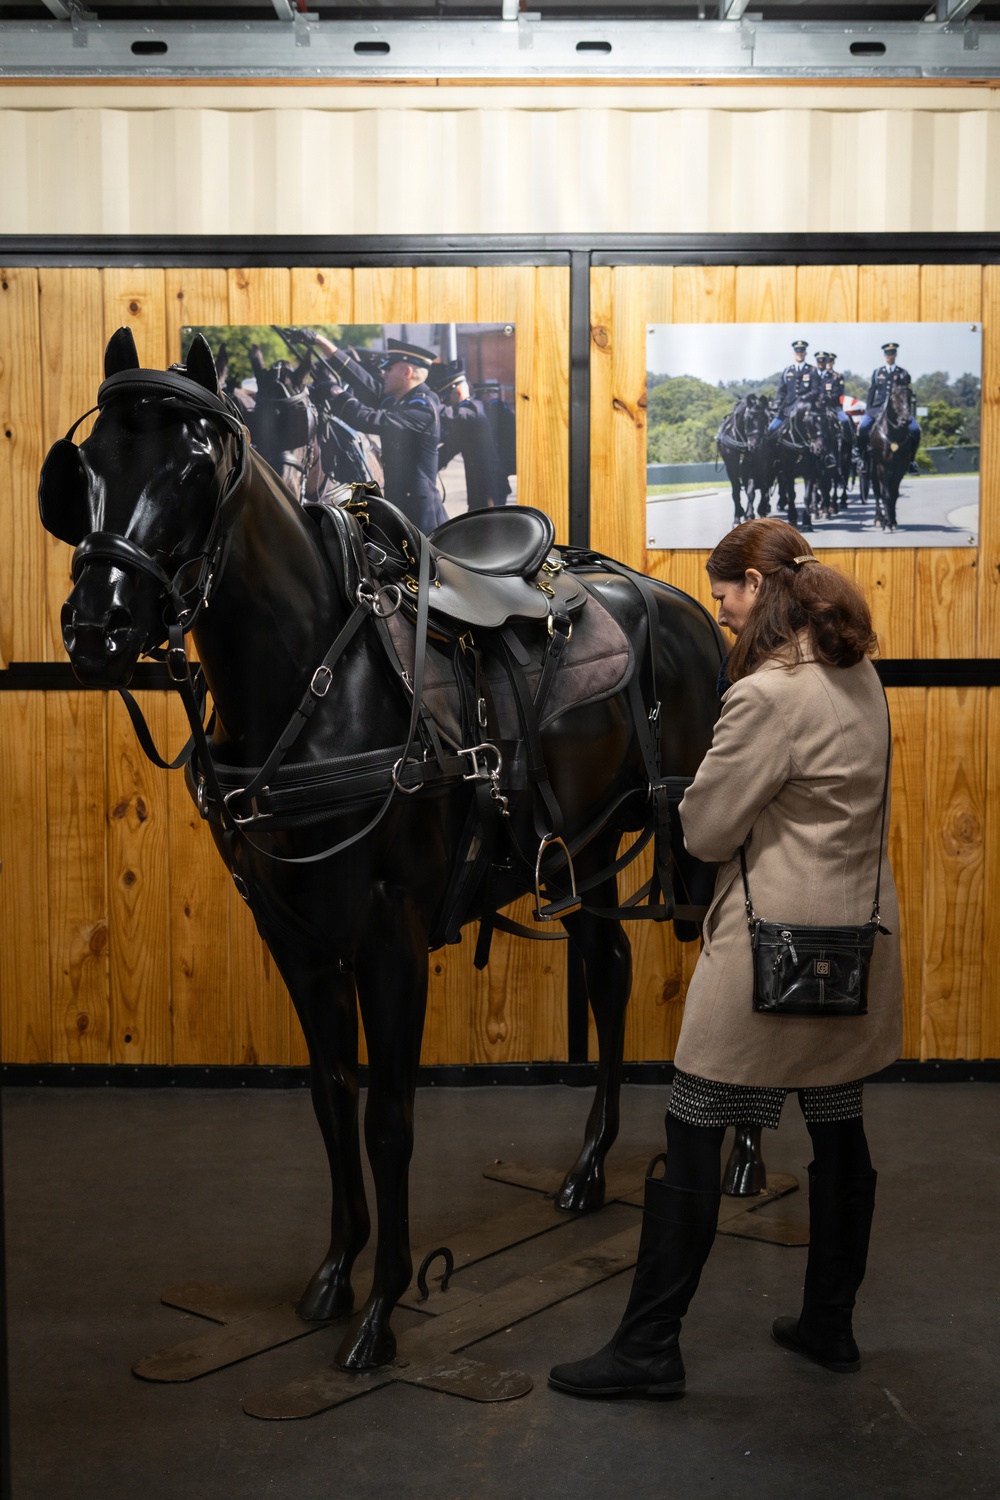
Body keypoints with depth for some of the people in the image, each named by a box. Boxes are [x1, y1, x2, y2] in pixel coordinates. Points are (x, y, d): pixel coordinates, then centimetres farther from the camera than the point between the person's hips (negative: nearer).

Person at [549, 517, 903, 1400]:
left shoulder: (768, 696, -20)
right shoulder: (862, 679, 7)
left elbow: (705, 831, -17)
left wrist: (700, 792, 2)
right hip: (856, 935, 9)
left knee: (692, 1142, 1)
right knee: (840, 1132, 16)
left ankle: (650, 1347, 9)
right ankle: (831, 1326, 30)